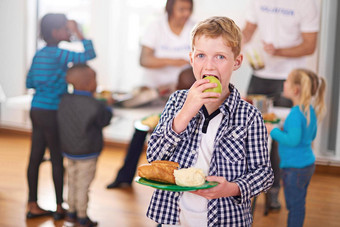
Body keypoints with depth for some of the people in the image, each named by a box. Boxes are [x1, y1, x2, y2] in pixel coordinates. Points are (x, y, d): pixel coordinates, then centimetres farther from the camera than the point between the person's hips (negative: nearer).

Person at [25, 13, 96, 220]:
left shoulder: (39, 54, 10)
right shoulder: (58, 54, -15)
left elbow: (29, 83, 16)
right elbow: (89, 55, -23)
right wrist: (78, 32, -13)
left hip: (37, 110, 8)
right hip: (51, 112, -8)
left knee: (36, 157, 10)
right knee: (57, 159, 4)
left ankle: (33, 206, 18)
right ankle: (60, 207, 15)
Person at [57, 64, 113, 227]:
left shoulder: (65, 100, -8)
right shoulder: (96, 106, -24)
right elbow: (104, 121, -7)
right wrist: (108, 107, 12)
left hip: (69, 151, 6)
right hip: (87, 154, -5)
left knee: (73, 183, 20)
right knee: (83, 185, 7)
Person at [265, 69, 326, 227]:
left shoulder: (296, 113, -23)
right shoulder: (311, 110, 5)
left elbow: (293, 140, -29)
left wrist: (273, 131, -16)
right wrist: (284, 129, 16)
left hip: (295, 167, -9)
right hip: (307, 164, 9)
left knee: (295, 205, 1)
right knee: (298, 204, 20)